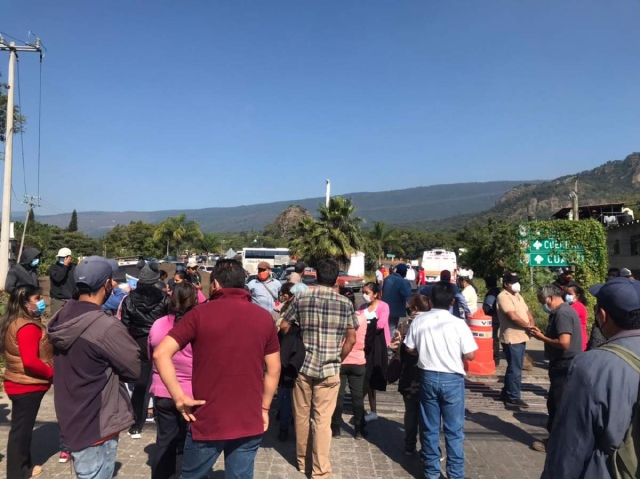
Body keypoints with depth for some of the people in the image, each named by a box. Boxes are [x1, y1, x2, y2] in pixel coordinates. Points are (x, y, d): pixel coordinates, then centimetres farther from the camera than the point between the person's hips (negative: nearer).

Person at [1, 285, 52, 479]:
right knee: (21, 429, 3)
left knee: (22, 427, 19)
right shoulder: (28, 327, -25)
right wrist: (51, 372, -17)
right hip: (28, 386, -10)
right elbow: (30, 361, -30)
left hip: (19, 383, 10)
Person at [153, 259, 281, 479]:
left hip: (207, 421, -2)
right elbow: (274, 369, 4)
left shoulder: (200, 313, -8)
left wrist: (179, 397, -8)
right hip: (250, 422, 2)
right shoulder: (264, 317, 0)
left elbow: (160, 354, -14)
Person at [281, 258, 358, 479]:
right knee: (323, 420, 5)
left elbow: (283, 327, 3)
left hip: (303, 365, 1)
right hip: (330, 369, -1)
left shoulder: (301, 298, -1)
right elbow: (351, 339, -1)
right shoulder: (345, 303, -2)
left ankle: (302, 461, 31)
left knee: (301, 415, 16)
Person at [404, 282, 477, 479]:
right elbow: (470, 355, -11)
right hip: (452, 379, -3)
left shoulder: (419, 321, -5)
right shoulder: (458, 324, -14)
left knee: (430, 428, 13)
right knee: (454, 431, 8)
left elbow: (410, 349, 3)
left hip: (428, 377, 3)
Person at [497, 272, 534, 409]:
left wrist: (532, 323, -7)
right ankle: (513, 398, 4)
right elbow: (513, 317, -24)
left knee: (513, 367, 17)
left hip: (520, 337, 10)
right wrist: (528, 326, -14)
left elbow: (527, 312, 13)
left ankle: (506, 393, 29)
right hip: (512, 338, -10)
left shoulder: (518, 296, 16)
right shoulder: (503, 297, -16)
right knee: (515, 369, -4)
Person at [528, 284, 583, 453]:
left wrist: (542, 337, -15)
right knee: (554, 403, 17)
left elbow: (564, 343, -28)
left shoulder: (562, 313, -20)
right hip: (563, 365, 10)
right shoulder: (562, 311, 12)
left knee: (559, 405, 2)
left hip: (564, 366, -10)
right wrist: (542, 334, 4)